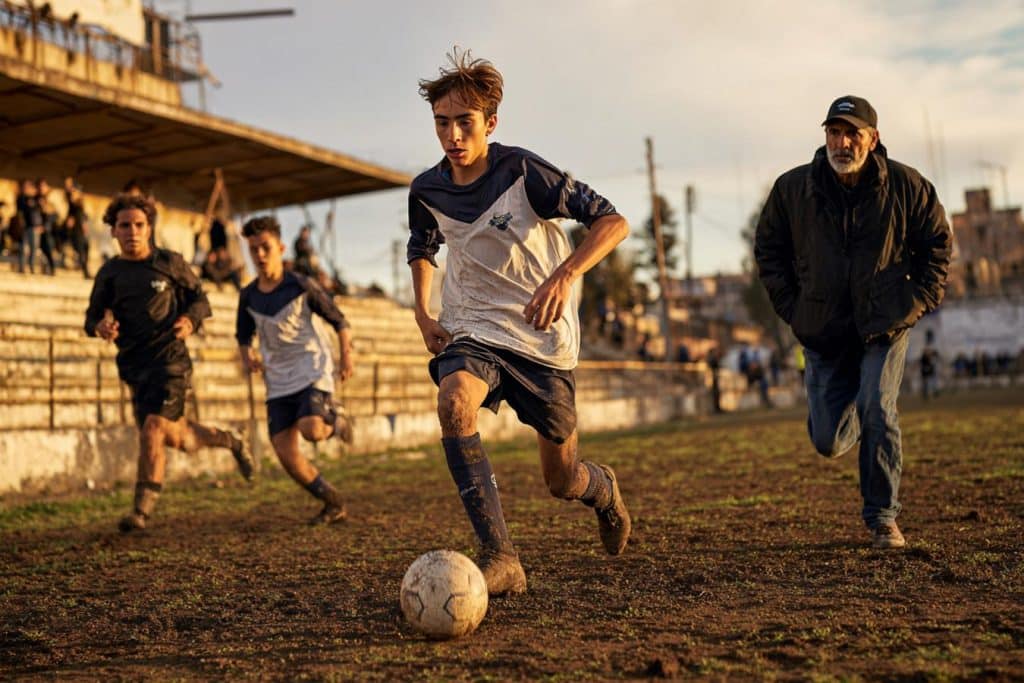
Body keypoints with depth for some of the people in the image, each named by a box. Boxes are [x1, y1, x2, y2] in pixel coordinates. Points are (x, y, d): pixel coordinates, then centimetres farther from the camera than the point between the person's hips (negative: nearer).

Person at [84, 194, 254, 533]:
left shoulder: (170, 262, -1)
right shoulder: (109, 273, 6)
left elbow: (199, 299, 7)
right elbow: (92, 317, 9)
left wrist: (190, 320, -14)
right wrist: (101, 327, -15)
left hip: (170, 358, -4)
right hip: (134, 366, 4)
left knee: (153, 427, -20)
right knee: (177, 438, 10)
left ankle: (143, 508, -12)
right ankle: (227, 441, 39)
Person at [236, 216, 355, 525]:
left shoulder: (302, 286, -6)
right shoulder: (248, 296, 4)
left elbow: (338, 320, 1)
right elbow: (243, 336, 18)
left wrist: (347, 355, -9)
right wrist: (247, 357, -3)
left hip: (312, 369, -4)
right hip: (278, 380, 4)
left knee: (310, 429, -30)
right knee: (285, 452, -6)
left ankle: (335, 420, 9)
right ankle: (334, 504, 13)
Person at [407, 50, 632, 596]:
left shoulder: (523, 173, -15)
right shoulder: (427, 191, 0)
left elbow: (612, 222, -16)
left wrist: (565, 274, -32)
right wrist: (422, 314, 8)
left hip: (542, 338, -3)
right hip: (471, 330, 3)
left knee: (562, 482, 6)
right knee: (454, 403, -33)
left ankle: (603, 489, 46)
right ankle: (499, 558, -30)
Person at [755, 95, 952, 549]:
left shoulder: (906, 185, -6)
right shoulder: (791, 189, -5)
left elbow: (937, 243, 7)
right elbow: (768, 250, 7)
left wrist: (919, 300, -1)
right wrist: (792, 307, 0)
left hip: (885, 324, -1)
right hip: (824, 331, 2)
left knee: (878, 414, -16)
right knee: (829, 441, 1)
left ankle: (883, 517, 3)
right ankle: (856, 410, 40)